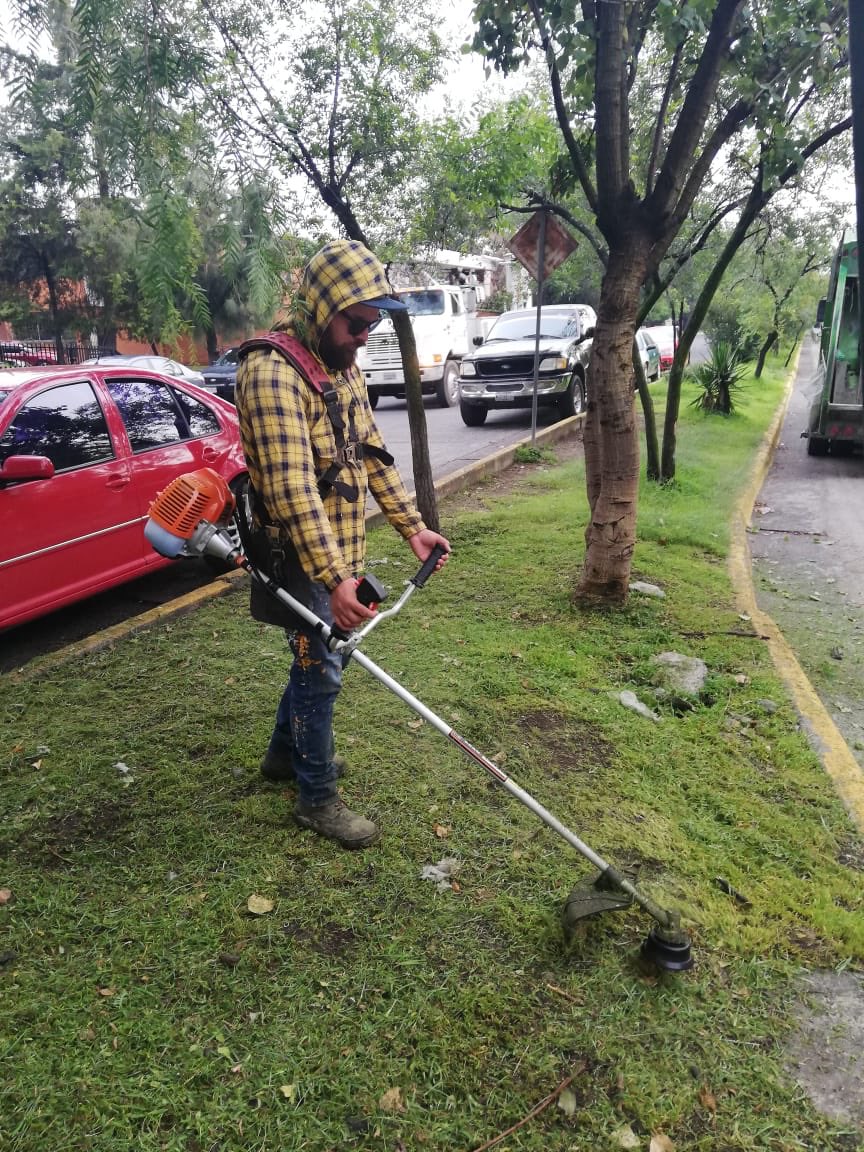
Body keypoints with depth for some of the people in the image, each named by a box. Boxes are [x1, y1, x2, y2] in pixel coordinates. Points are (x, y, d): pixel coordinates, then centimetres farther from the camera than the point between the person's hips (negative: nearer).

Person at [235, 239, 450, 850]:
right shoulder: (273, 371, -22)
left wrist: (413, 527, 7)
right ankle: (317, 797, 20)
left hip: (340, 549, 9)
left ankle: (286, 751, 43)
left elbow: (373, 456, 13)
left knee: (321, 656, 21)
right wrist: (333, 577, -37)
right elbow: (292, 487, -32)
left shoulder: (345, 370, 8)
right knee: (322, 669, 1)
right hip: (303, 556, -9)